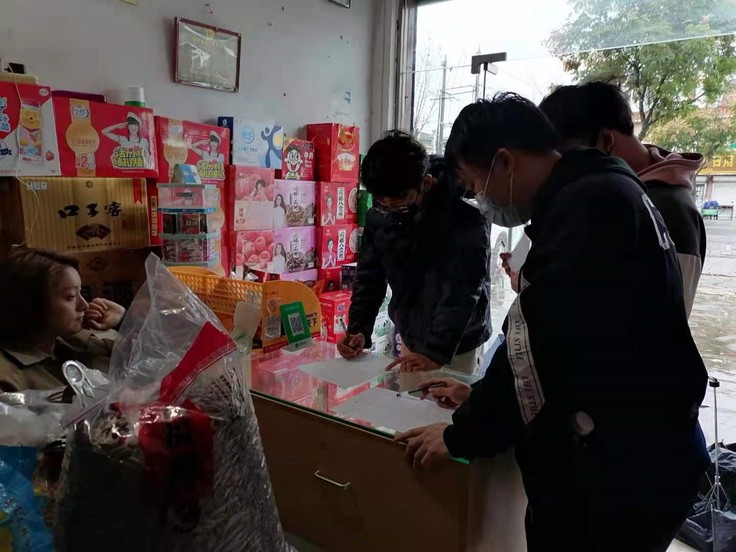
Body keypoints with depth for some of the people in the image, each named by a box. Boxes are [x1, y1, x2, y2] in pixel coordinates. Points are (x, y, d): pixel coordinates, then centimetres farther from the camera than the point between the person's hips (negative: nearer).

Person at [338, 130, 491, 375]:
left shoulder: (463, 213, -22)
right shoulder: (379, 214, -6)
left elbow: (462, 289, -27)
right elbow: (369, 276, 0)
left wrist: (436, 351, -33)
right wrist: (358, 329, -12)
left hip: (458, 345, -5)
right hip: (410, 340, 5)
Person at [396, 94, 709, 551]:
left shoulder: (590, 204, -21)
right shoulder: (596, 195, 11)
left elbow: (546, 347, -24)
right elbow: (545, 336, 16)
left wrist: (461, 435, -11)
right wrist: (481, 398, 18)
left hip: (622, 469, -9)